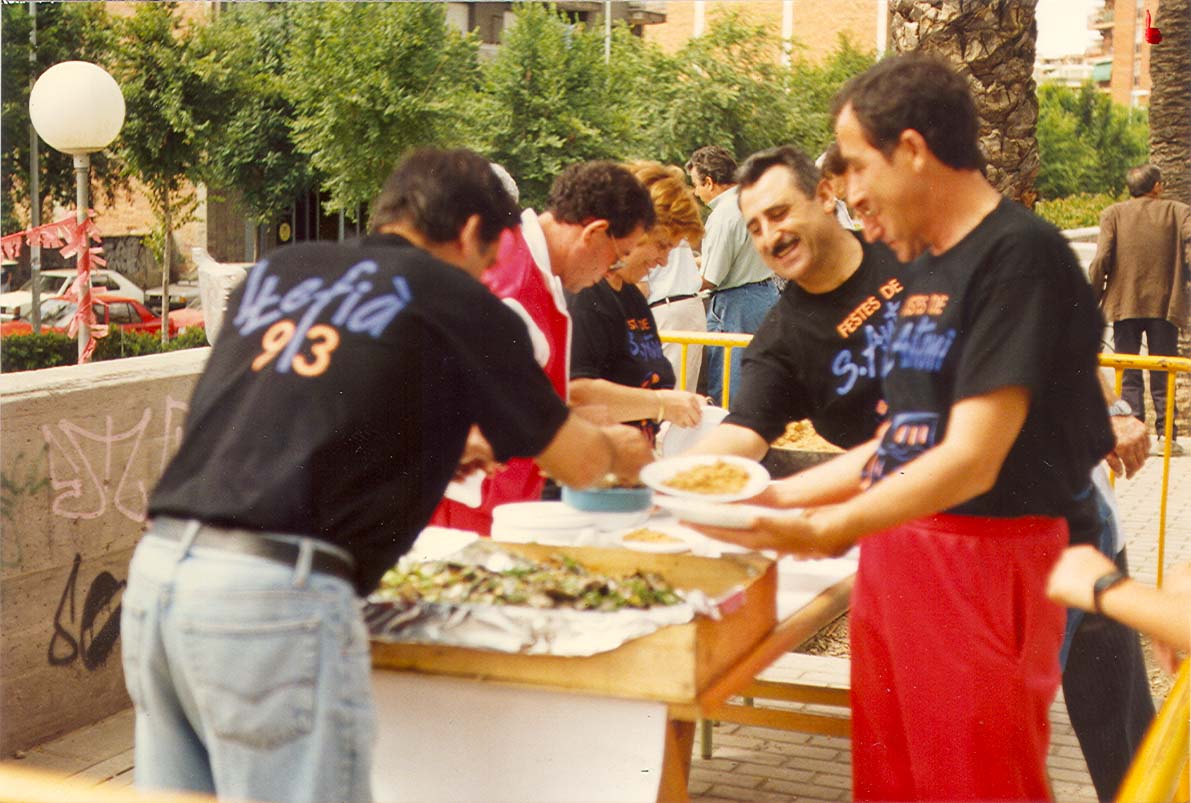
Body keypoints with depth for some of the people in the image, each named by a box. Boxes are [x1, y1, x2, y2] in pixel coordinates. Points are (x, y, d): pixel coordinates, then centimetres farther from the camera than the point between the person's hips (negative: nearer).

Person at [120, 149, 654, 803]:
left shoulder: (274, 270, 19)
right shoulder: (456, 301, 3)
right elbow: (576, 463, 12)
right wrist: (617, 449, 35)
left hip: (154, 568, 7)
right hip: (276, 594, -7)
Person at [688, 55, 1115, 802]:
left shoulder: (1020, 255, -15)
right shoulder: (929, 267, 13)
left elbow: (971, 460, -21)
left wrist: (823, 532, -26)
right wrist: (783, 494, 12)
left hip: (985, 565, -8)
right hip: (894, 553, 8)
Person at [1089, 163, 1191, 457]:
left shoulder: (1113, 214, 1)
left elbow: (1101, 260, -6)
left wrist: (1092, 300, 1)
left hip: (1124, 305, 0)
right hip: (1165, 305, 0)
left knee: (1128, 375, 5)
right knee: (1163, 376, 6)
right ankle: (1166, 435, 2)